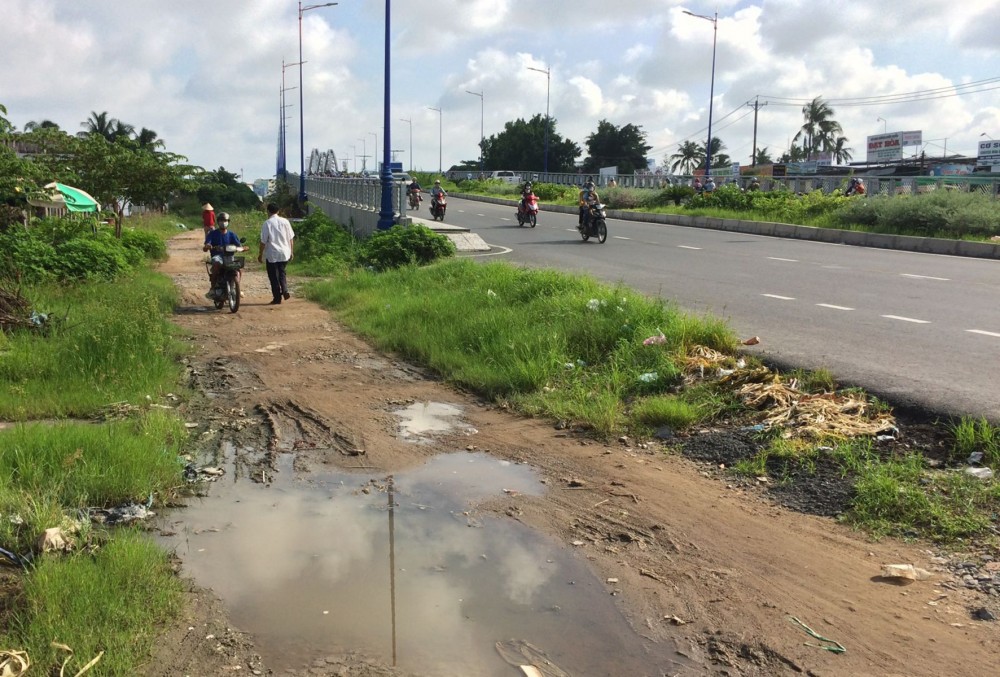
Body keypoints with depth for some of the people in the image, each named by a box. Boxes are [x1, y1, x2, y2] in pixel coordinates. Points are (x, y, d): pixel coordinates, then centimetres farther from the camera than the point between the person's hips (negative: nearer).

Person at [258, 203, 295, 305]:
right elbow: (291, 238, 4)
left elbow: (263, 241, -9)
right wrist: (291, 251, 14)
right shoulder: (285, 221, 1)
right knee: (281, 273, 20)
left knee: (273, 276, 5)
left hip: (272, 255, -4)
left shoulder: (267, 224, -9)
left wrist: (260, 254, 1)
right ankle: (285, 291, -2)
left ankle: (277, 298, 7)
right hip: (284, 253, 4)